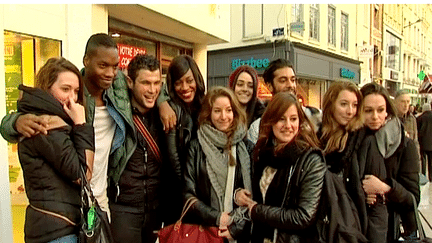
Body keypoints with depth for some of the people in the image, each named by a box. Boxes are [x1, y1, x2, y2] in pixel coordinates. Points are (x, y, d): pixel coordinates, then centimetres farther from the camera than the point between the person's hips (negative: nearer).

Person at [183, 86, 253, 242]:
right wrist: (216, 218, -12)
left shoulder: (246, 148, 1)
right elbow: (188, 193, -3)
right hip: (203, 229, -1)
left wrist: (237, 226, -8)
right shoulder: (196, 147, -2)